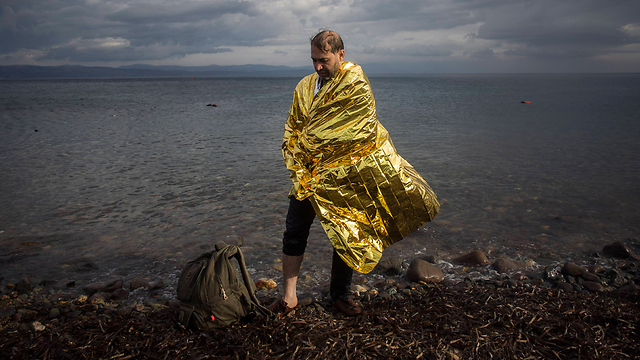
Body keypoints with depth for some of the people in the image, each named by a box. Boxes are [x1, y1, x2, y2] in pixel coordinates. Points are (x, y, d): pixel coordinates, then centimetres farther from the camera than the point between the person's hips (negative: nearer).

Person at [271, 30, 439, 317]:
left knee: (346, 237, 8)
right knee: (294, 231, 1)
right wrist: (299, 171, -6)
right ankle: (289, 296, 14)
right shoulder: (305, 87, 9)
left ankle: (340, 294, 27)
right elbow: (292, 132, 8)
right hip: (310, 175, 4)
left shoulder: (357, 86, -7)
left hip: (346, 178, -3)